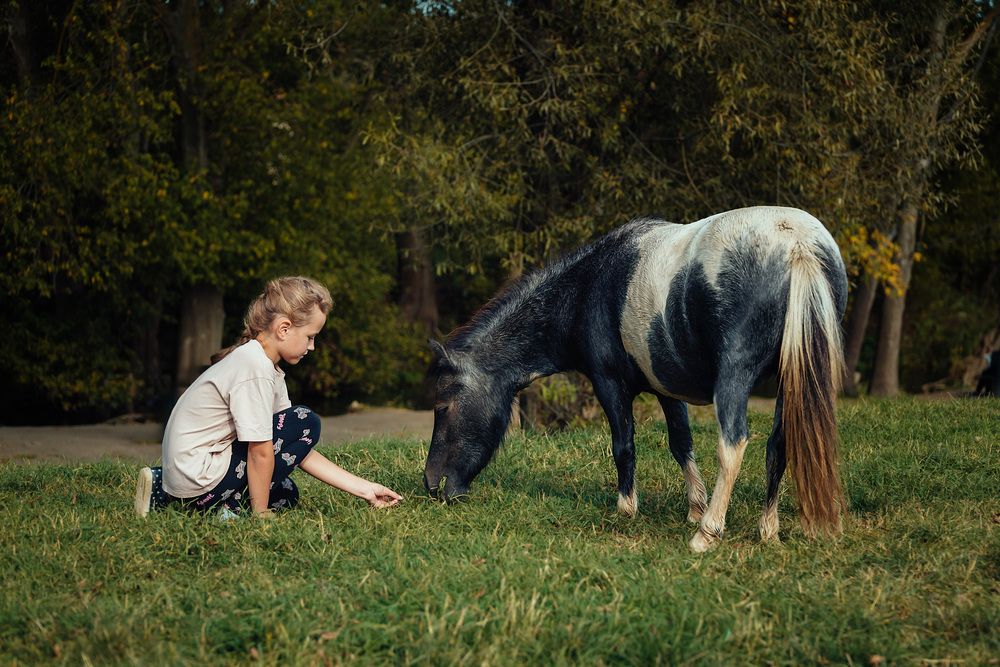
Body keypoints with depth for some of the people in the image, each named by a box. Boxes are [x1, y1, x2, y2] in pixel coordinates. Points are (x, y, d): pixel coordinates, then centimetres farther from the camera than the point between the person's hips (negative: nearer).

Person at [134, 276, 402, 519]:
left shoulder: (269, 368, 12)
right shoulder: (255, 367, -19)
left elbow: (302, 452, 10)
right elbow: (260, 451, -19)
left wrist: (363, 488, 5)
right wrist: (260, 514, -9)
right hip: (199, 476, -10)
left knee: (285, 495, 28)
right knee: (306, 424, -9)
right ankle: (231, 505, -7)